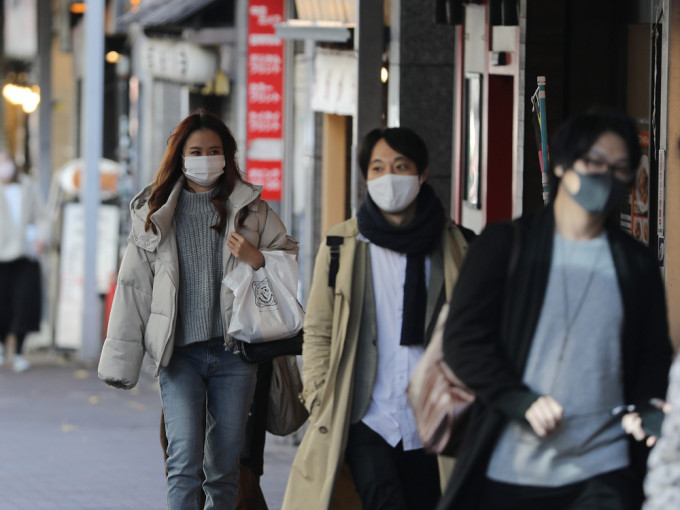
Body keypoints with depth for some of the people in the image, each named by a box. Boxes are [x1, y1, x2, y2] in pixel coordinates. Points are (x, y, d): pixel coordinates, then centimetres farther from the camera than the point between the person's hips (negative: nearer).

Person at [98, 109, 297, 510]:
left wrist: (257, 260, -8)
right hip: (180, 352, -1)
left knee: (225, 466, 6)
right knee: (184, 459, -14)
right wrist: (122, 359, 3)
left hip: (233, 352, 1)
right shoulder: (155, 214, 7)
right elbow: (134, 286, 7)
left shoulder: (251, 209, 8)